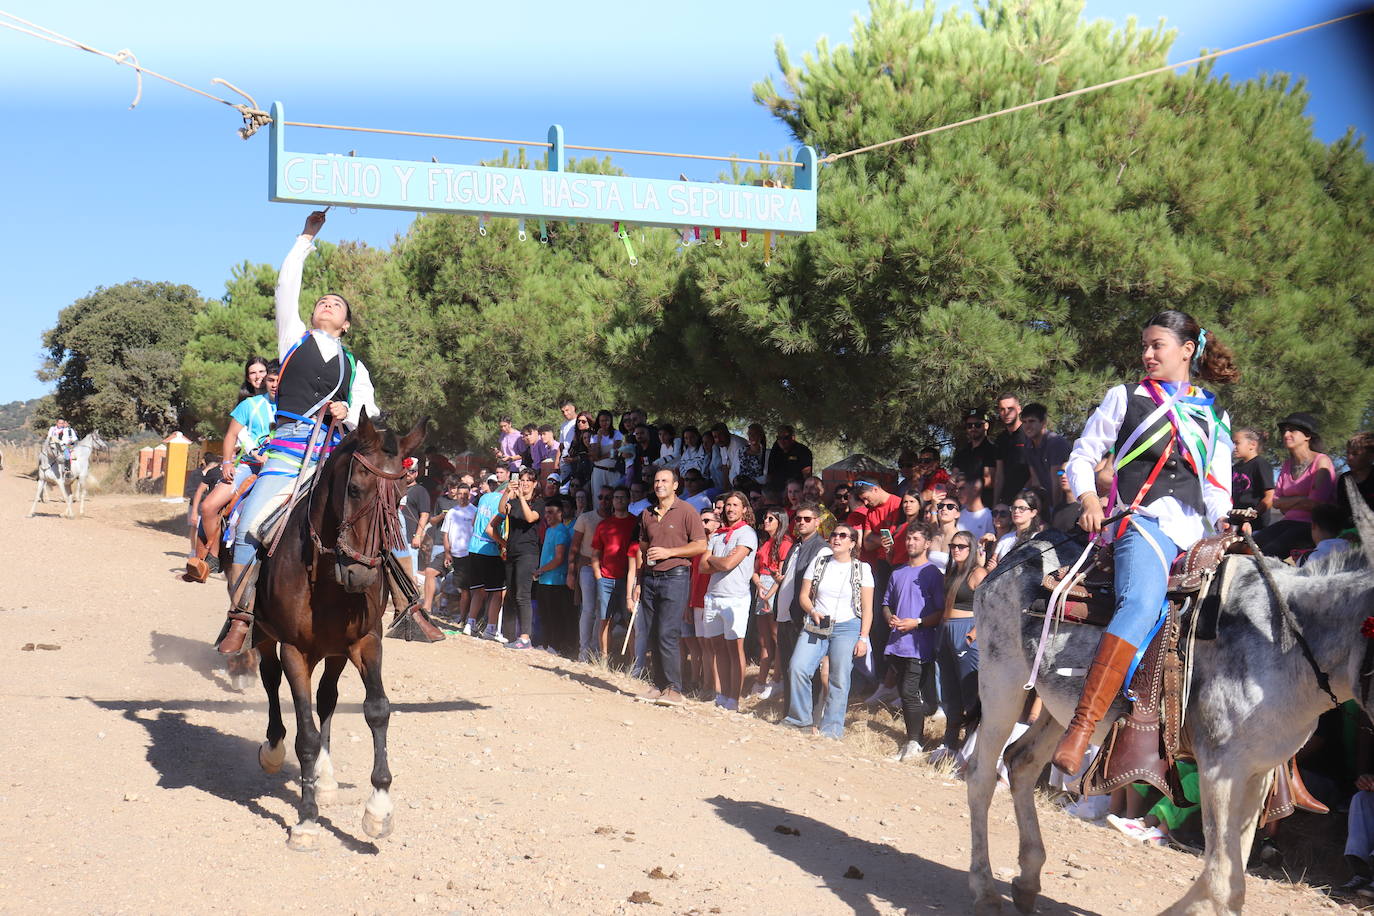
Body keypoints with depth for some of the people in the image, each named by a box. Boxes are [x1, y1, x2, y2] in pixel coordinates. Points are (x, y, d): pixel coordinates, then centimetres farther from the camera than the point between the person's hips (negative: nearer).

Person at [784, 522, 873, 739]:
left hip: (847, 627, -2)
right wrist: (813, 612, -8)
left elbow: (867, 608, 2)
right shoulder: (819, 564, 12)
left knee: (839, 679, -6)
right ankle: (800, 719, -1)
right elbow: (804, 595, 13)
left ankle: (831, 729, 2)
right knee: (798, 668, -15)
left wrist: (863, 638, -7)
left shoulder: (861, 569, 4)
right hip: (816, 626, 2)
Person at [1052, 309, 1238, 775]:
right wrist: (1088, 499, -4)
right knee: (1142, 602, -34)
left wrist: (1224, 519, -2)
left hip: (1196, 534, 5)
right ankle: (1081, 727, -45)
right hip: (1143, 523, -5)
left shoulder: (1214, 417, 22)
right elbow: (1082, 456, 15)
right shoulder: (1126, 398, 15)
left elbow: (1217, 490, 19)